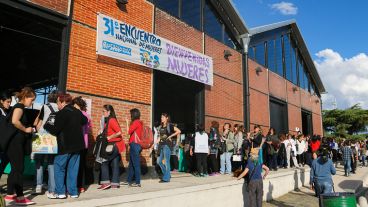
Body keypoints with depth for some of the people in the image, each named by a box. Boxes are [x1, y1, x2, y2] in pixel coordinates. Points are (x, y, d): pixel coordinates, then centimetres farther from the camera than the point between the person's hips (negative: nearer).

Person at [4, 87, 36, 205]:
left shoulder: (19, 107, 17)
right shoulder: (19, 106, -11)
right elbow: (15, 121, -29)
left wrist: (29, 129, 11)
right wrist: (25, 129, -16)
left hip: (15, 143, 10)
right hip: (14, 143, -10)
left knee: (15, 169, 14)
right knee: (19, 169, -6)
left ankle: (9, 195, 22)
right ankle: (20, 197, -2)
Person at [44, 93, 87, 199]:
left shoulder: (61, 113, -14)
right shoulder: (77, 112, 8)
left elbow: (55, 130, -14)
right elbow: (85, 121, 27)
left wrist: (46, 125, 3)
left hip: (65, 145, -6)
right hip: (77, 145, 7)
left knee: (59, 167, 6)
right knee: (73, 168, 11)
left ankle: (60, 192, 4)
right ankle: (73, 192, 13)